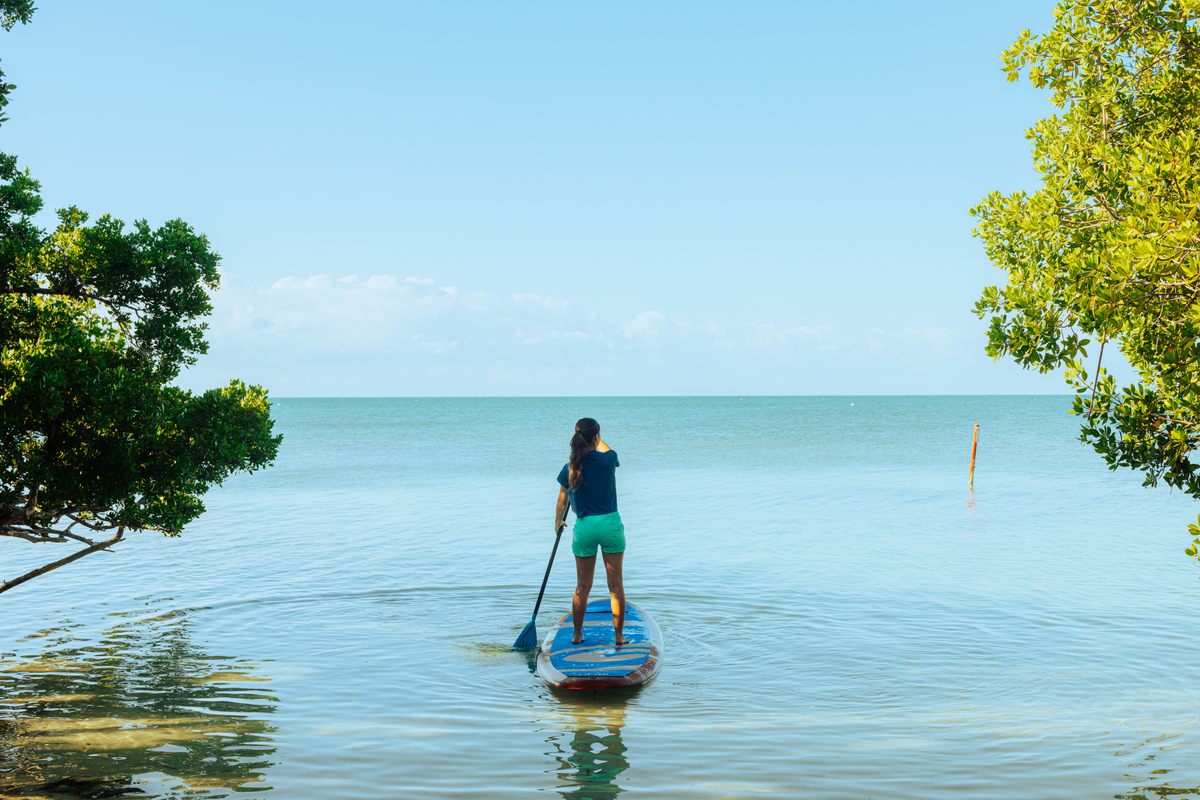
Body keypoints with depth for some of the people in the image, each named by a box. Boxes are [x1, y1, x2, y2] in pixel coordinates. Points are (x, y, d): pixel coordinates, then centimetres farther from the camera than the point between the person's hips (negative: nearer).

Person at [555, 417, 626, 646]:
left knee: (582, 586, 13)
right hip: (610, 524, -2)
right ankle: (618, 636, 9)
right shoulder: (608, 460, -8)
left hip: (583, 527, 2)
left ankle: (577, 635, 21)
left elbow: (562, 501, 12)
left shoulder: (570, 468, -1)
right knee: (616, 584, 6)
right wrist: (595, 439, 37)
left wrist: (558, 523, 29)